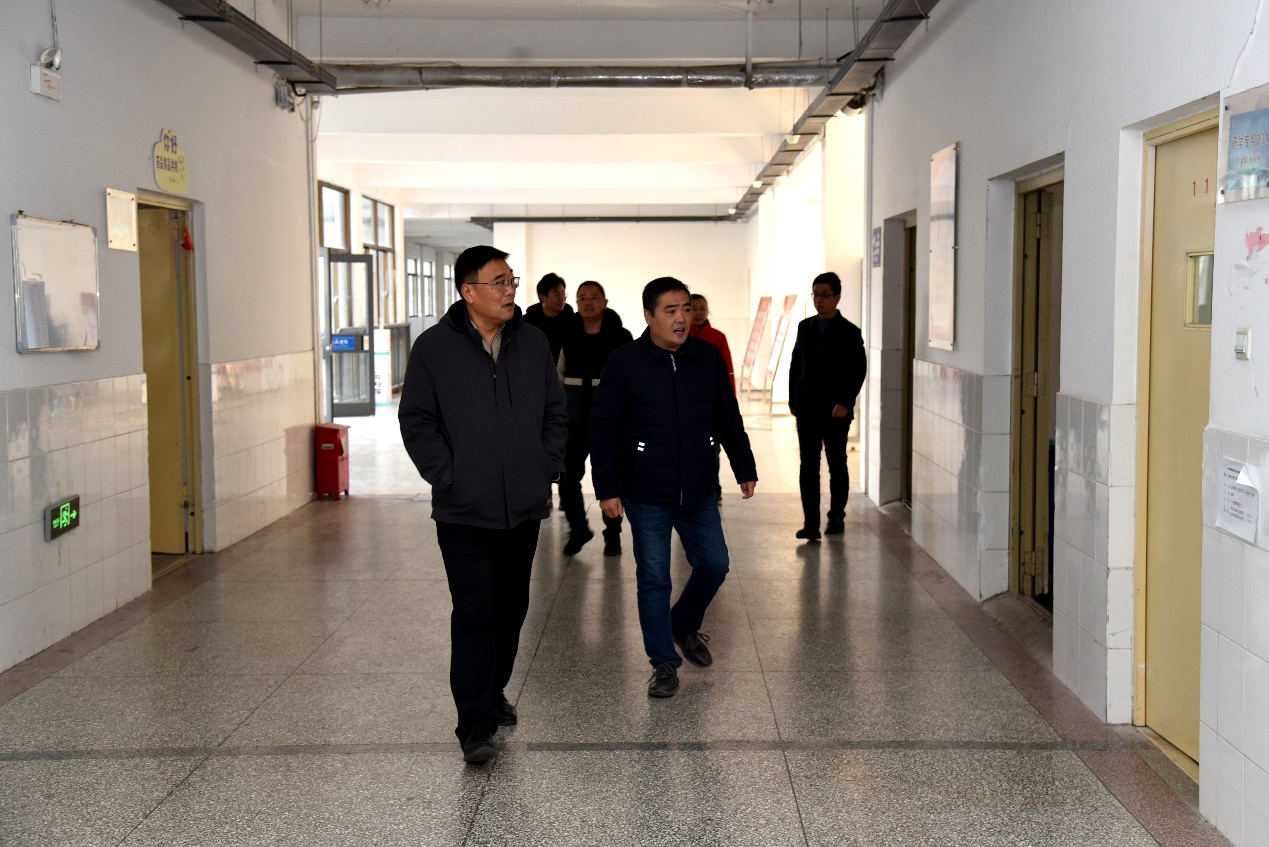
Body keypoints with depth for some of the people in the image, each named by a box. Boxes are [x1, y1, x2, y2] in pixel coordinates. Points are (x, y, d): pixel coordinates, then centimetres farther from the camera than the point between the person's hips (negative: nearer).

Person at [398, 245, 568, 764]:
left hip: (524, 507, 5)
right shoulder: (434, 348, -5)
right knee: (474, 613, -8)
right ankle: (476, 724, -4)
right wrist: (446, 476, -10)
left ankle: (493, 692, 34)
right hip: (464, 511, -4)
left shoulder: (533, 343, 6)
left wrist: (547, 467, 3)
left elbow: (555, 414, 14)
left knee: (511, 608, 15)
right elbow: (417, 421, -2)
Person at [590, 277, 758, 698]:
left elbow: (728, 419, 12)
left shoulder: (708, 358, 2)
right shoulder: (624, 363, -9)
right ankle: (664, 663, 15)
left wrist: (745, 469, 13)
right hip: (646, 496, -4)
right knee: (654, 580, 1)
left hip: (699, 492, 4)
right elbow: (603, 429, -7)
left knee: (714, 564, 9)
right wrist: (608, 489, -11)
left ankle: (685, 625, 37)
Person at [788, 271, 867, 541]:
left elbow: (858, 371, -7)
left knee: (837, 465, 9)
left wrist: (844, 403, -16)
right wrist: (793, 399, 6)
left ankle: (836, 517, 24)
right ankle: (811, 524, -1)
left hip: (835, 411, -3)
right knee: (808, 466, -1)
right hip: (806, 408, 3)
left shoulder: (849, 332, -4)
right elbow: (796, 365, 13)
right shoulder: (805, 327, 9)